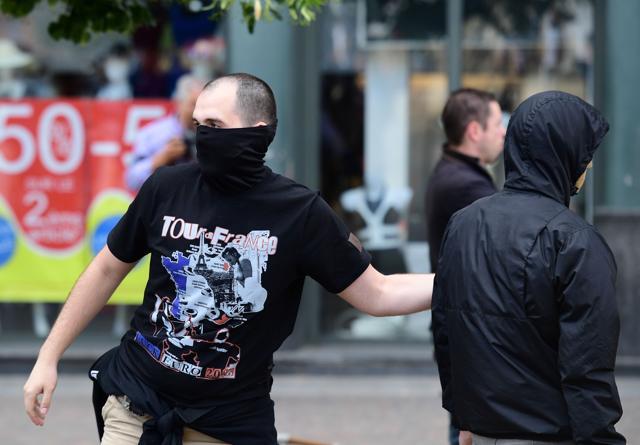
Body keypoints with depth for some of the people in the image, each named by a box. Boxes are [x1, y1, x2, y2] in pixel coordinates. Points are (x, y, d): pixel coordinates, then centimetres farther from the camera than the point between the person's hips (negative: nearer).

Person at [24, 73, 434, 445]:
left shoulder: (300, 213, -12)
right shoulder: (168, 187, -7)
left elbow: (375, 294, -7)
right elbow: (108, 269, 6)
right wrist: (48, 358, 7)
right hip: (137, 402, 1)